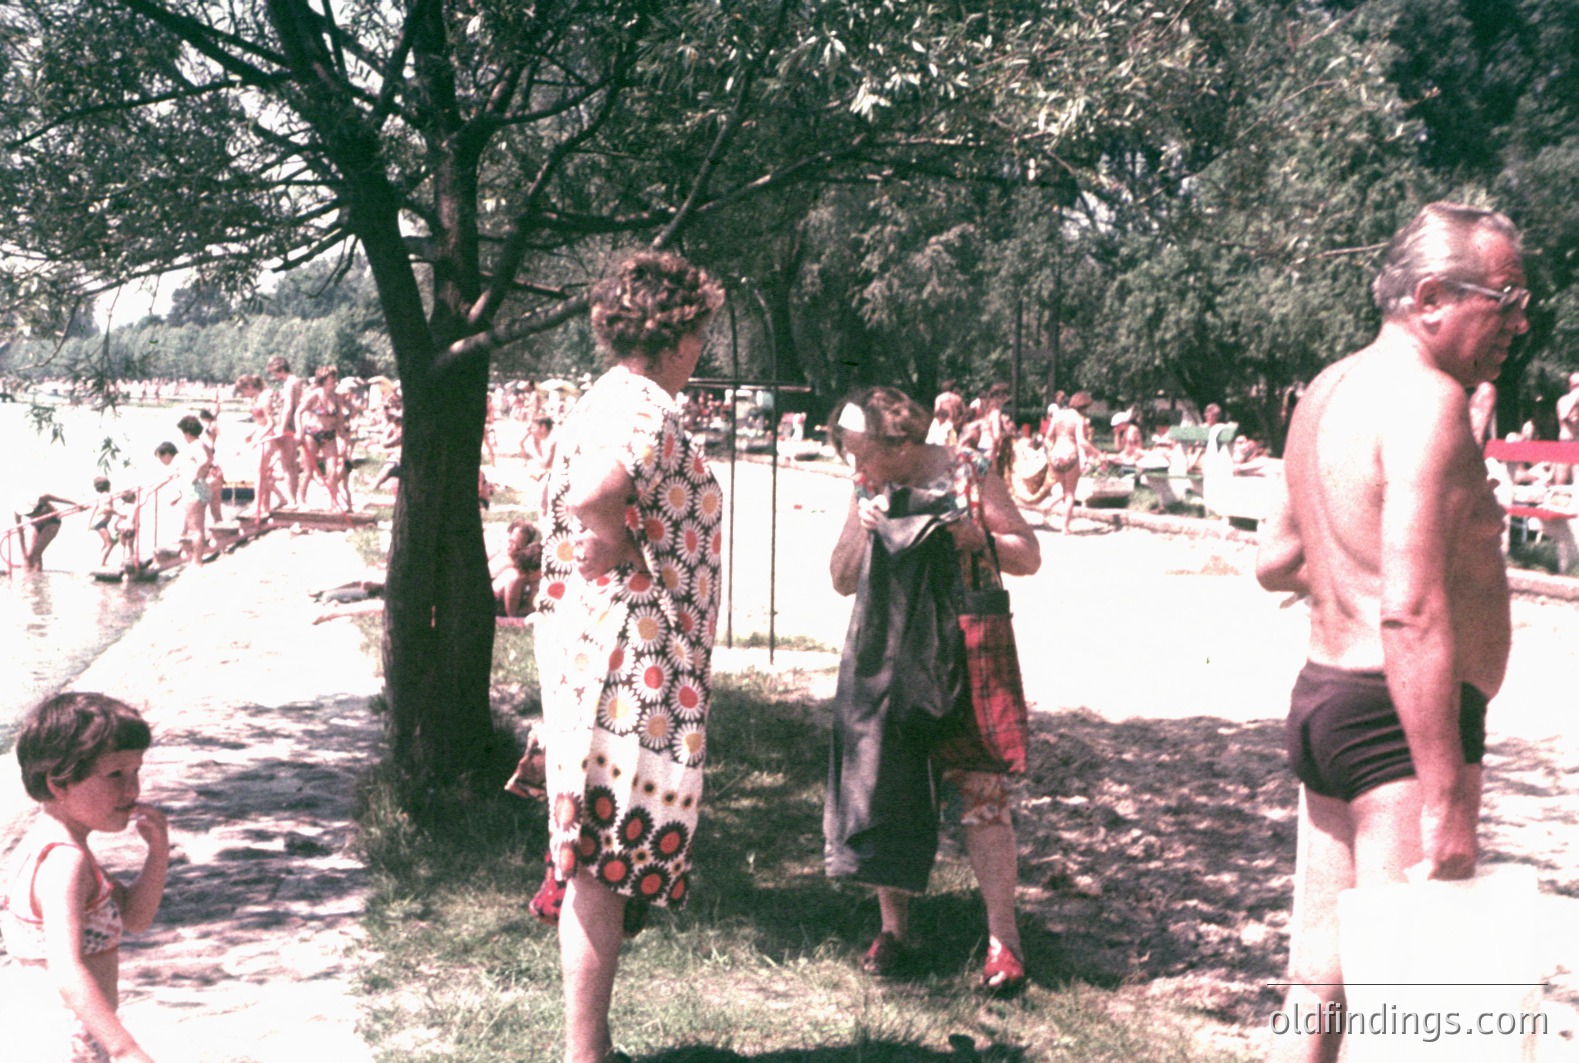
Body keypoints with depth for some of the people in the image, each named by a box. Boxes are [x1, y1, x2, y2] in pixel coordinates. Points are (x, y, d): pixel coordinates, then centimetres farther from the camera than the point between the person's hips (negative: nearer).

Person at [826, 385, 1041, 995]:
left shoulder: (969, 473, -4)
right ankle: (893, 927, 16)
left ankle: (1002, 936, -1)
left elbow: (1029, 557, -1)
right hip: (887, 659, 4)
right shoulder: (867, 491, 6)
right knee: (883, 785, 4)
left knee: (981, 790, -8)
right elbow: (842, 582, 9)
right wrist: (863, 529, -9)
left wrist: (976, 539, -20)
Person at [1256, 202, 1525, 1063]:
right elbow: (1410, 613, -25)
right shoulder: (1425, 397, -16)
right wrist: (1445, 798, -26)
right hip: (1398, 720, -10)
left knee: (1317, 991, 17)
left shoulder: (1331, 388, 13)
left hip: (1322, 696, 10)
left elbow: (1275, 562, 22)